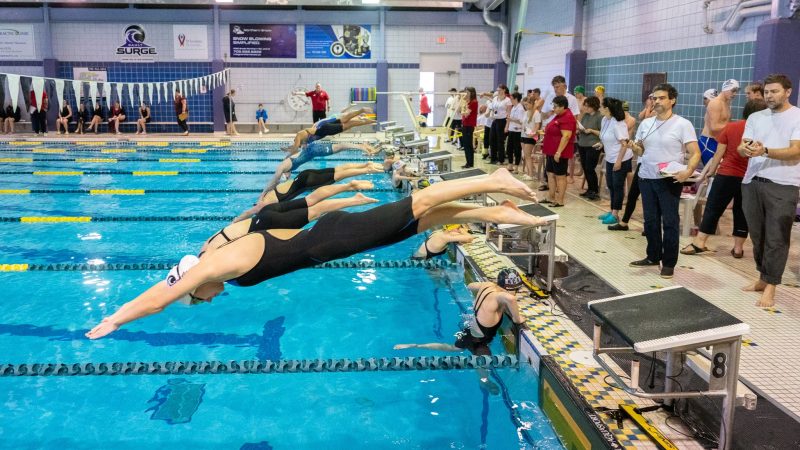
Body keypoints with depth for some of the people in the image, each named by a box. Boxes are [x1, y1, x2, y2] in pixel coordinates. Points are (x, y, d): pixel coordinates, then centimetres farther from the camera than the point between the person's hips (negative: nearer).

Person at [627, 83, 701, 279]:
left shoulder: (682, 124, -7)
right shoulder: (645, 123, 9)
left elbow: (695, 153, -11)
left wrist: (688, 171, -29)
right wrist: (633, 147, -8)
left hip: (670, 180, -5)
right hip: (646, 178, 5)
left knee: (670, 222, 0)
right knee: (650, 220, 12)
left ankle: (669, 263, 9)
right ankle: (653, 257, 25)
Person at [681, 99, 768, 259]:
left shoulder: (730, 127, -1)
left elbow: (719, 153, 1)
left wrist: (711, 170, 11)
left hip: (726, 174, -1)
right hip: (749, 178, 1)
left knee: (713, 209, 5)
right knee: (742, 213, 11)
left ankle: (699, 243, 1)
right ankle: (738, 248, 15)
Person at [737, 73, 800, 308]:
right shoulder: (755, 118, 12)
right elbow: (741, 147, 5)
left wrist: (764, 151, -28)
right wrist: (745, 149, -20)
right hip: (752, 182, 5)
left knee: (776, 238, -3)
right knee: (757, 234, 12)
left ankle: (770, 287, 2)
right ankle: (763, 278, 25)